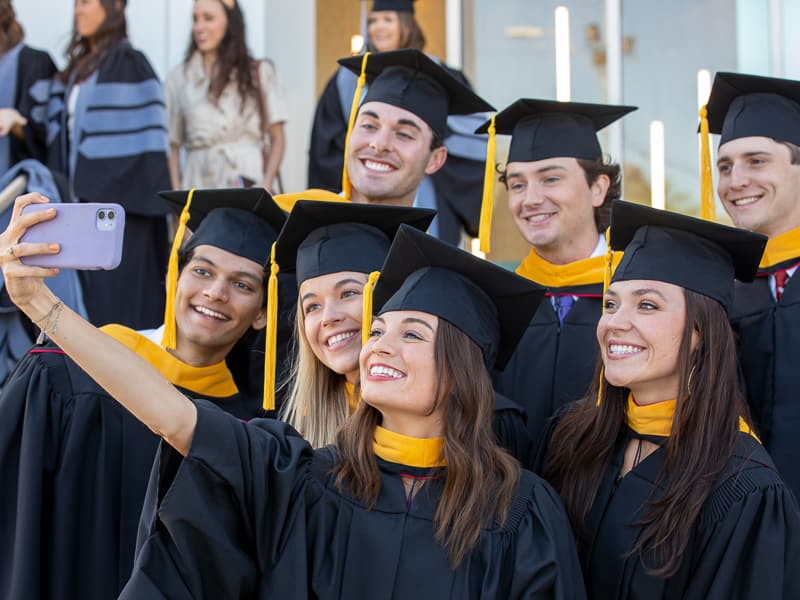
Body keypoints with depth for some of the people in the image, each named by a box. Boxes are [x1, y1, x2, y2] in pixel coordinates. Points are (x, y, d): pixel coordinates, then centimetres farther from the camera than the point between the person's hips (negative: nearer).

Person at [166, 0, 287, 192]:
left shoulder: (260, 72, 11)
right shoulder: (179, 77, 12)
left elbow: (277, 138, 8)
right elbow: (172, 144, 11)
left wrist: (267, 183, -5)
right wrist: (176, 193, -2)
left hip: (248, 179, -1)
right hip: (199, 181, 1)